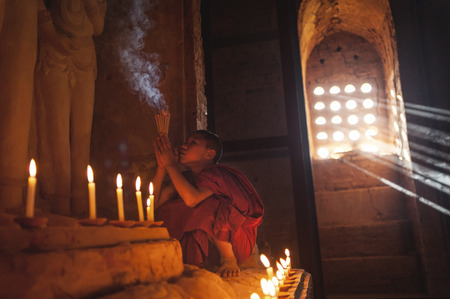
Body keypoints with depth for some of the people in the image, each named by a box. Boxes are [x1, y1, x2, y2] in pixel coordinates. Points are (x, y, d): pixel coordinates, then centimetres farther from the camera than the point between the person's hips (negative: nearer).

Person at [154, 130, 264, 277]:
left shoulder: (215, 173, -16)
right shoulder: (186, 177, 6)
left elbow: (192, 199, -36)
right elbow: (155, 205, -3)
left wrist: (171, 165, -22)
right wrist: (161, 168, -10)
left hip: (236, 241, -7)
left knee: (206, 206, -29)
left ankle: (228, 258, -13)